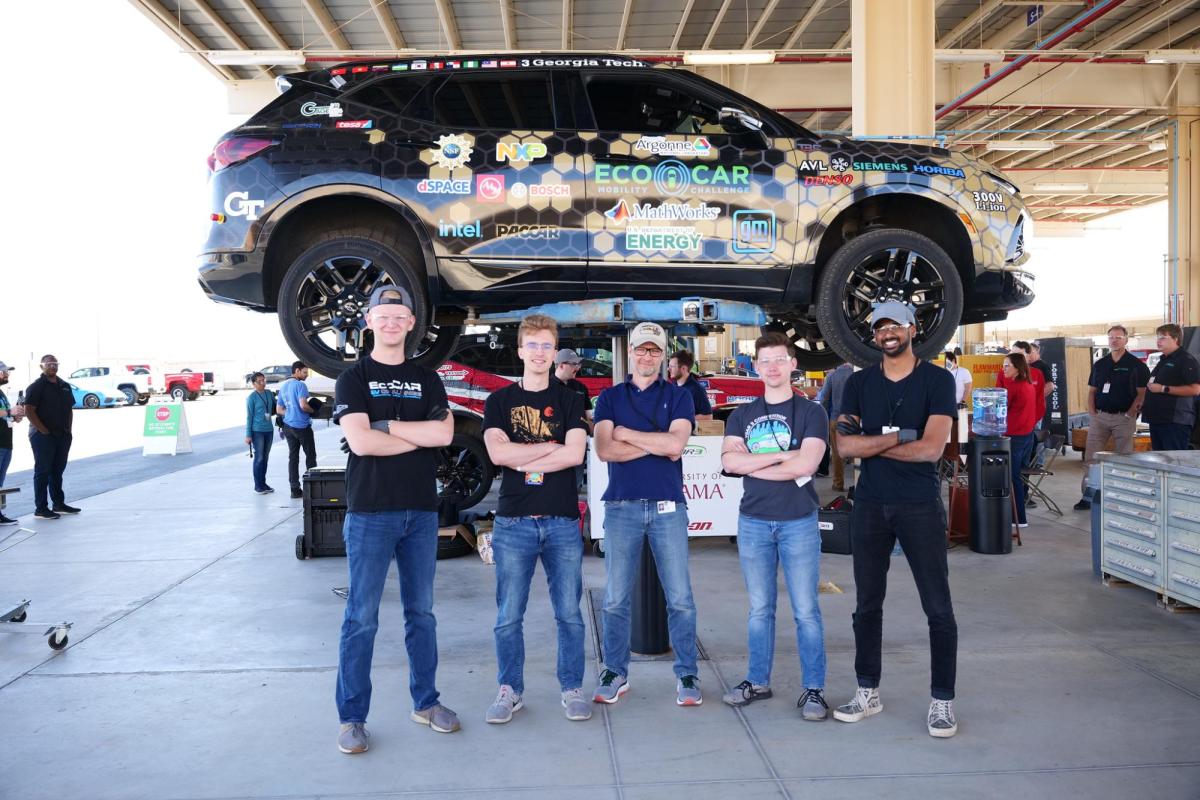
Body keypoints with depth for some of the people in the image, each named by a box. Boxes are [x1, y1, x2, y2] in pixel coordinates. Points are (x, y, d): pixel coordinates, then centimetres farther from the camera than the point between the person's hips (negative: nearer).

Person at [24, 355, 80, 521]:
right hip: (43, 436, -7)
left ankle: (59, 504, 23)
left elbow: (70, 409, 20)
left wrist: (68, 429, 9)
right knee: (43, 472, -3)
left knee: (58, 471, 14)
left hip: (63, 436, 7)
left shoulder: (64, 386, 13)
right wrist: (44, 431, -16)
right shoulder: (36, 387, -8)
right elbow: (29, 411, -14)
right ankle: (41, 509, 1)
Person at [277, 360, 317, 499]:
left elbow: (279, 409, 18)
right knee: (310, 456, 5)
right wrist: (312, 411, -6)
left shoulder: (283, 386, 14)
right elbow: (303, 405, -23)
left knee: (293, 457, 7)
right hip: (302, 426, -7)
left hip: (288, 426, 7)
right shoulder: (300, 385, -12)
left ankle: (295, 489, 7)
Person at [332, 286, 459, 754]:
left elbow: (445, 434, -5)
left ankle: (425, 702, 24)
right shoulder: (353, 379, 1)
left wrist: (387, 425, -11)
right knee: (362, 617, 0)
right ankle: (352, 718, 11)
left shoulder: (427, 380, 11)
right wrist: (419, 436, -6)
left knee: (421, 611, 12)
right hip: (370, 512, -3)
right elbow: (360, 441, -14)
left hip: (421, 511, 3)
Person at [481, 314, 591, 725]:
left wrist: (523, 460, -8)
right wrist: (552, 446, -6)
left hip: (562, 521, 0)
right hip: (513, 521, 0)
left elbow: (575, 454, -8)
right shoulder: (499, 401, 7)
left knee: (569, 613, 5)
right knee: (508, 617, 5)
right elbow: (497, 452, -9)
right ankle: (510, 691, 19)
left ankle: (572, 689, 19)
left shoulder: (569, 400, 7)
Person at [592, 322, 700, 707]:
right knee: (615, 599, 5)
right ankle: (615, 674, 17)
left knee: (680, 598, 1)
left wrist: (627, 434, -5)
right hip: (622, 506, 1)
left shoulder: (678, 396, 8)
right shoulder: (610, 397, 10)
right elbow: (604, 449, -5)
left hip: (668, 506, -1)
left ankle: (687, 675, 12)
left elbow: (676, 444, -10)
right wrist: (658, 445, -7)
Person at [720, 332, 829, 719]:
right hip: (753, 522, 3)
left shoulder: (810, 412, 0)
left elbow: (807, 464, -14)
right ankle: (757, 681, 22)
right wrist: (782, 456, -12)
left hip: (798, 522, -3)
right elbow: (729, 461, -7)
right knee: (759, 609, 11)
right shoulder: (742, 416, 9)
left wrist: (752, 464, -9)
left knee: (805, 610, 0)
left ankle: (813, 690, 9)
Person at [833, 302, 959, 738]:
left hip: (920, 506, -3)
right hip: (870, 506, 4)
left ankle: (942, 701, 13)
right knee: (867, 604, 11)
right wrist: (897, 436, -14)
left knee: (938, 607, 0)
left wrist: (869, 442, -9)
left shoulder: (937, 380, -3)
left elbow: (931, 449, -15)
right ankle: (868, 693, 24)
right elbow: (845, 445, -5)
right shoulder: (859, 383, 7)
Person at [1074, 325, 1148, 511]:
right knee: (1091, 457, -1)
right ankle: (1087, 496, 2)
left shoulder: (1136, 365, 1)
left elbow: (1142, 393, -3)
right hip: (1099, 417, 4)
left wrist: (1130, 413, -13)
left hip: (1124, 417, -4)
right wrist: (1091, 411, 2)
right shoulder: (1099, 365, 14)